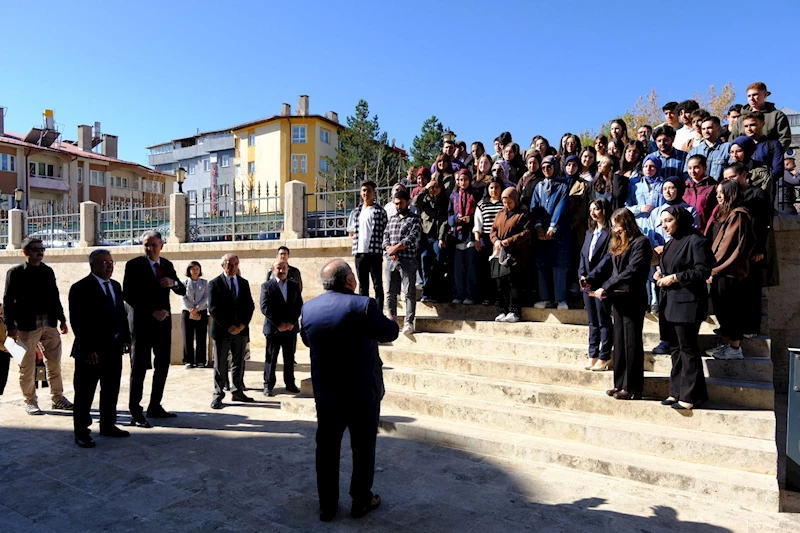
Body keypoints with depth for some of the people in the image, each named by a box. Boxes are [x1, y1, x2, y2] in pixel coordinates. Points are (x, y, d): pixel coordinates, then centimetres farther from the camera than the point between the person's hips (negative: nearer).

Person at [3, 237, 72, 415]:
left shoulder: (48, 271, 10)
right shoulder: (15, 273, -2)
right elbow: (8, 301, -4)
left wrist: (62, 319, 13)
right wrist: (10, 326, -10)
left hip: (49, 323, 4)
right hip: (27, 325, -4)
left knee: (54, 362, 8)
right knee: (27, 365, 4)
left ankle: (57, 397, 19)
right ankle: (30, 402, 17)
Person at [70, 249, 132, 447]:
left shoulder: (116, 286, 12)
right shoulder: (81, 288, -10)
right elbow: (77, 321, -14)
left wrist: (125, 339, 7)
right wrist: (88, 349, -18)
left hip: (114, 349, 7)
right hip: (91, 350, -7)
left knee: (111, 391, 16)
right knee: (85, 393, 4)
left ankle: (108, 425, 29)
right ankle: (81, 432, 15)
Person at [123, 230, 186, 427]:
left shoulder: (167, 265, 10)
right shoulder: (134, 265, -5)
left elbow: (182, 291, 10)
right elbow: (128, 295, -11)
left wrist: (174, 283, -12)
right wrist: (151, 312, -16)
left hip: (163, 322, 6)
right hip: (142, 322, -5)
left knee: (163, 366, 10)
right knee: (139, 367, -2)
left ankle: (155, 406, 21)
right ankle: (135, 412, 4)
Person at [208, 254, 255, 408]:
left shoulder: (244, 283, 12)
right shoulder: (214, 283, -1)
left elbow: (250, 306, 9)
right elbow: (213, 309, -8)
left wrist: (243, 324, -5)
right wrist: (228, 326, -14)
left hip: (241, 329, 4)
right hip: (222, 330, -4)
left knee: (239, 363, 10)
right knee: (220, 364, 3)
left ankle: (237, 392, 21)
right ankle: (218, 395, 10)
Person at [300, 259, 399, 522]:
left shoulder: (308, 308, -4)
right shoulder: (363, 305, -19)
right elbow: (389, 333, -6)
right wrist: (393, 321, 17)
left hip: (324, 392, 4)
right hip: (362, 391, -4)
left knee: (326, 447, 15)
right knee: (363, 446, 14)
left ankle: (327, 505, 26)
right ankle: (361, 501, 27)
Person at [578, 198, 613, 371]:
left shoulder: (610, 233, -7)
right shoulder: (590, 232, 17)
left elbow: (608, 258, -14)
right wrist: (582, 275, 0)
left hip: (601, 282, -7)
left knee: (604, 321, 0)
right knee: (592, 322, 11)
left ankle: (604, 358, 6)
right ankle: (593, 356, 17)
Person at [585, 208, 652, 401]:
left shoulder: (640, 242, -11)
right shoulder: (618, 243, 14)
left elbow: (631, 272, -20)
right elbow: (607, 265, 11)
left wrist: (606, 288, -21)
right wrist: (590, 280, -3)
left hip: (633, 300, -8)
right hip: (618, 299, 8)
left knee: (631, 343, -1)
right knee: (619, 343, 11)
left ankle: (633, 388, 7)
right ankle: (620, 384, 20)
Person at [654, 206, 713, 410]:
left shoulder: (696, 241, -10)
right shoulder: (671, 242, 16)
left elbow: (703, 271, -16)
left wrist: (674, 278, -16)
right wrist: (660, 274, 6)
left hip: (687, 302, -9)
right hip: (670, 301, 9)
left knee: (688, 349, -3)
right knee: (676, 348, 12)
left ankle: (690, 396, 5)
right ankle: (677, 392, 20)